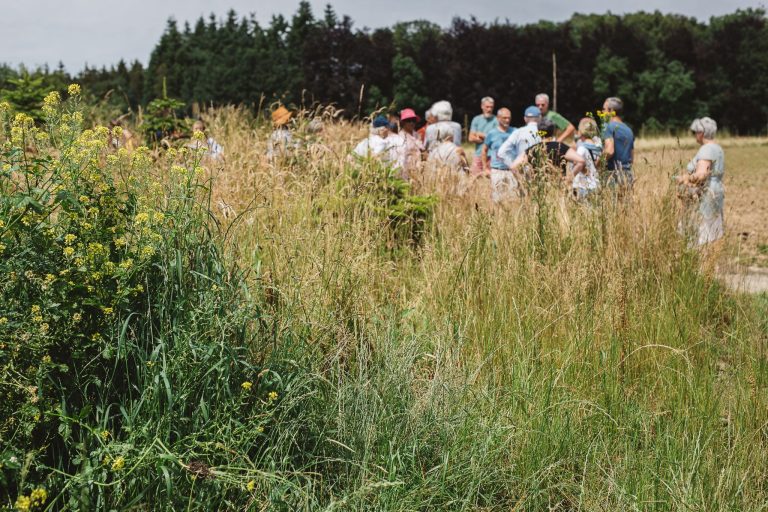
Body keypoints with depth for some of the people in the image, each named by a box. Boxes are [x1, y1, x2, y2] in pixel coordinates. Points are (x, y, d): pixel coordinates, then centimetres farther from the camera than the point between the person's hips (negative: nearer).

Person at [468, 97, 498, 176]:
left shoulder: (496, 120, 0)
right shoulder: (476, 119, 10)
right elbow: (471, 138, 3)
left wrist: (481, 135, -1)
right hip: (478, 154, 3)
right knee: (475, 176, 0)